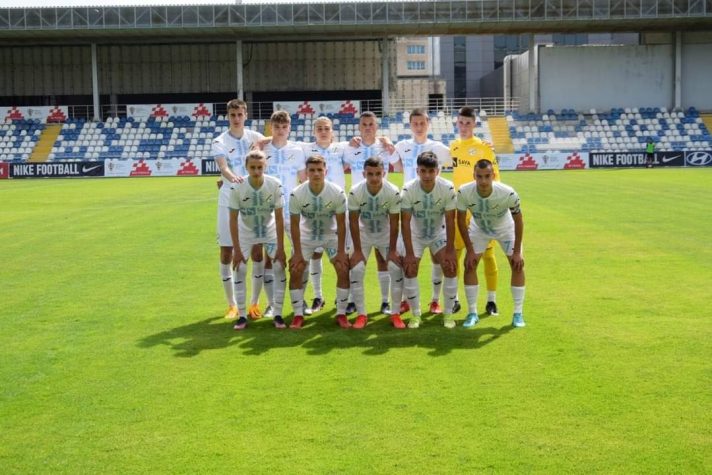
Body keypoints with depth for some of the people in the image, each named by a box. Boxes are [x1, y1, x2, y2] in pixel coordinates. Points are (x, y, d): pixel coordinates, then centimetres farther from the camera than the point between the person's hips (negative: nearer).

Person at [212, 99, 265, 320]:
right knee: (226, 252, 2)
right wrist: (232, 177, -44)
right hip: (229, 202, -1)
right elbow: (223, 167, -22)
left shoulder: (255, 137, 2)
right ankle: (232, 304, 14)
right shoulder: (220, 142, -4)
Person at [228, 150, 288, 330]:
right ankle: (242, 316, 4)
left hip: (270, 231, 0)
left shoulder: (275, 185, -25)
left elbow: (279, 218, -19)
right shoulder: (237, 187, -25)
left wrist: (280, 248, -19)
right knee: (239, 271, -7)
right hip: (246, 233, 0)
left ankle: (278, 315, 2)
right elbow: (233, 219, -18)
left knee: (280, 269, -9)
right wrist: (237, 250, -19)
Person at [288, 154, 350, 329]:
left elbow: (341, 224, -15)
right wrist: (297, 253, -15)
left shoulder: (337, 193, -24)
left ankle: (341, 314, 2)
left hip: (331, 235, 0)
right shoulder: (296, 194, -24)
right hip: (306, 236, 0)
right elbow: (295, 225, -15)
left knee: (343, 270, -11)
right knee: (295, 271, -9)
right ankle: (298, 315, 5)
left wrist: (341, 251, -15)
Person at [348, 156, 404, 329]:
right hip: (364, 235, 0)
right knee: (356, 271, -9)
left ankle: (395, 314, 5)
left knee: (397, 270, -9)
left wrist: (392, 250, -14)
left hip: (386, 235, 0)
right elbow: (353, 221, -16)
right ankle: (361, 315, 3)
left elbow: (394, 223, -17)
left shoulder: (393, 192, -26)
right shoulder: (355, 192, -25)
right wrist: (357, 250, -15)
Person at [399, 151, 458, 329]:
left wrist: (450, 250, -19)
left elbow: (450, 220, -19)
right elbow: (405, 222, -22)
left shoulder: (447, 188, -25)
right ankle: (415, 314, 4)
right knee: (409, 270, -13)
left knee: (451, 267, -13)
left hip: (439, 234, 0)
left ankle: (448, 313, 2)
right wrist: (409, 253, -23)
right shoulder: (408, 189, -26)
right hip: (415, 234, 0)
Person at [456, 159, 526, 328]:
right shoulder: (464, 192, -34)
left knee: (517, 265, -8)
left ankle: (518, 313, 5)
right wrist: (470, 250, -16)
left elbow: (518, 221, -20)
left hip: (505, 228, -1)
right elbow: (461, 221, -18)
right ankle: (472, 313, 3)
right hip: (479, 229, 1)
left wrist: (517, 251, -17)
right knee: (469, 265, -8)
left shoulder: (508, 193, -37)